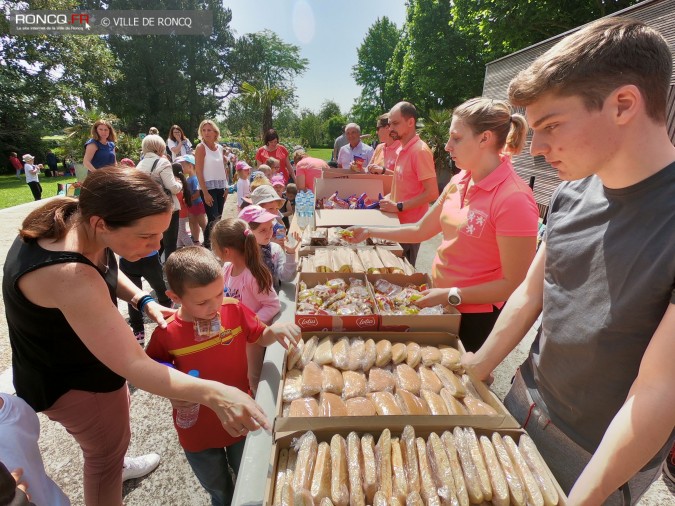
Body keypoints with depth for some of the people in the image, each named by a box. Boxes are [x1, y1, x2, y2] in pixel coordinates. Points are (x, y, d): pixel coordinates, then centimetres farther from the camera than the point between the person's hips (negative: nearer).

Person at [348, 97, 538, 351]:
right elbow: (421, 230, 9)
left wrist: (451, 295, -22)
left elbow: (515, 284, -21)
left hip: (475, 317, -7)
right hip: (440, 300, 7)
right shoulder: (459, 182, -1)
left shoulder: (514, 198, -23)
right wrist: (370, 231, 8)